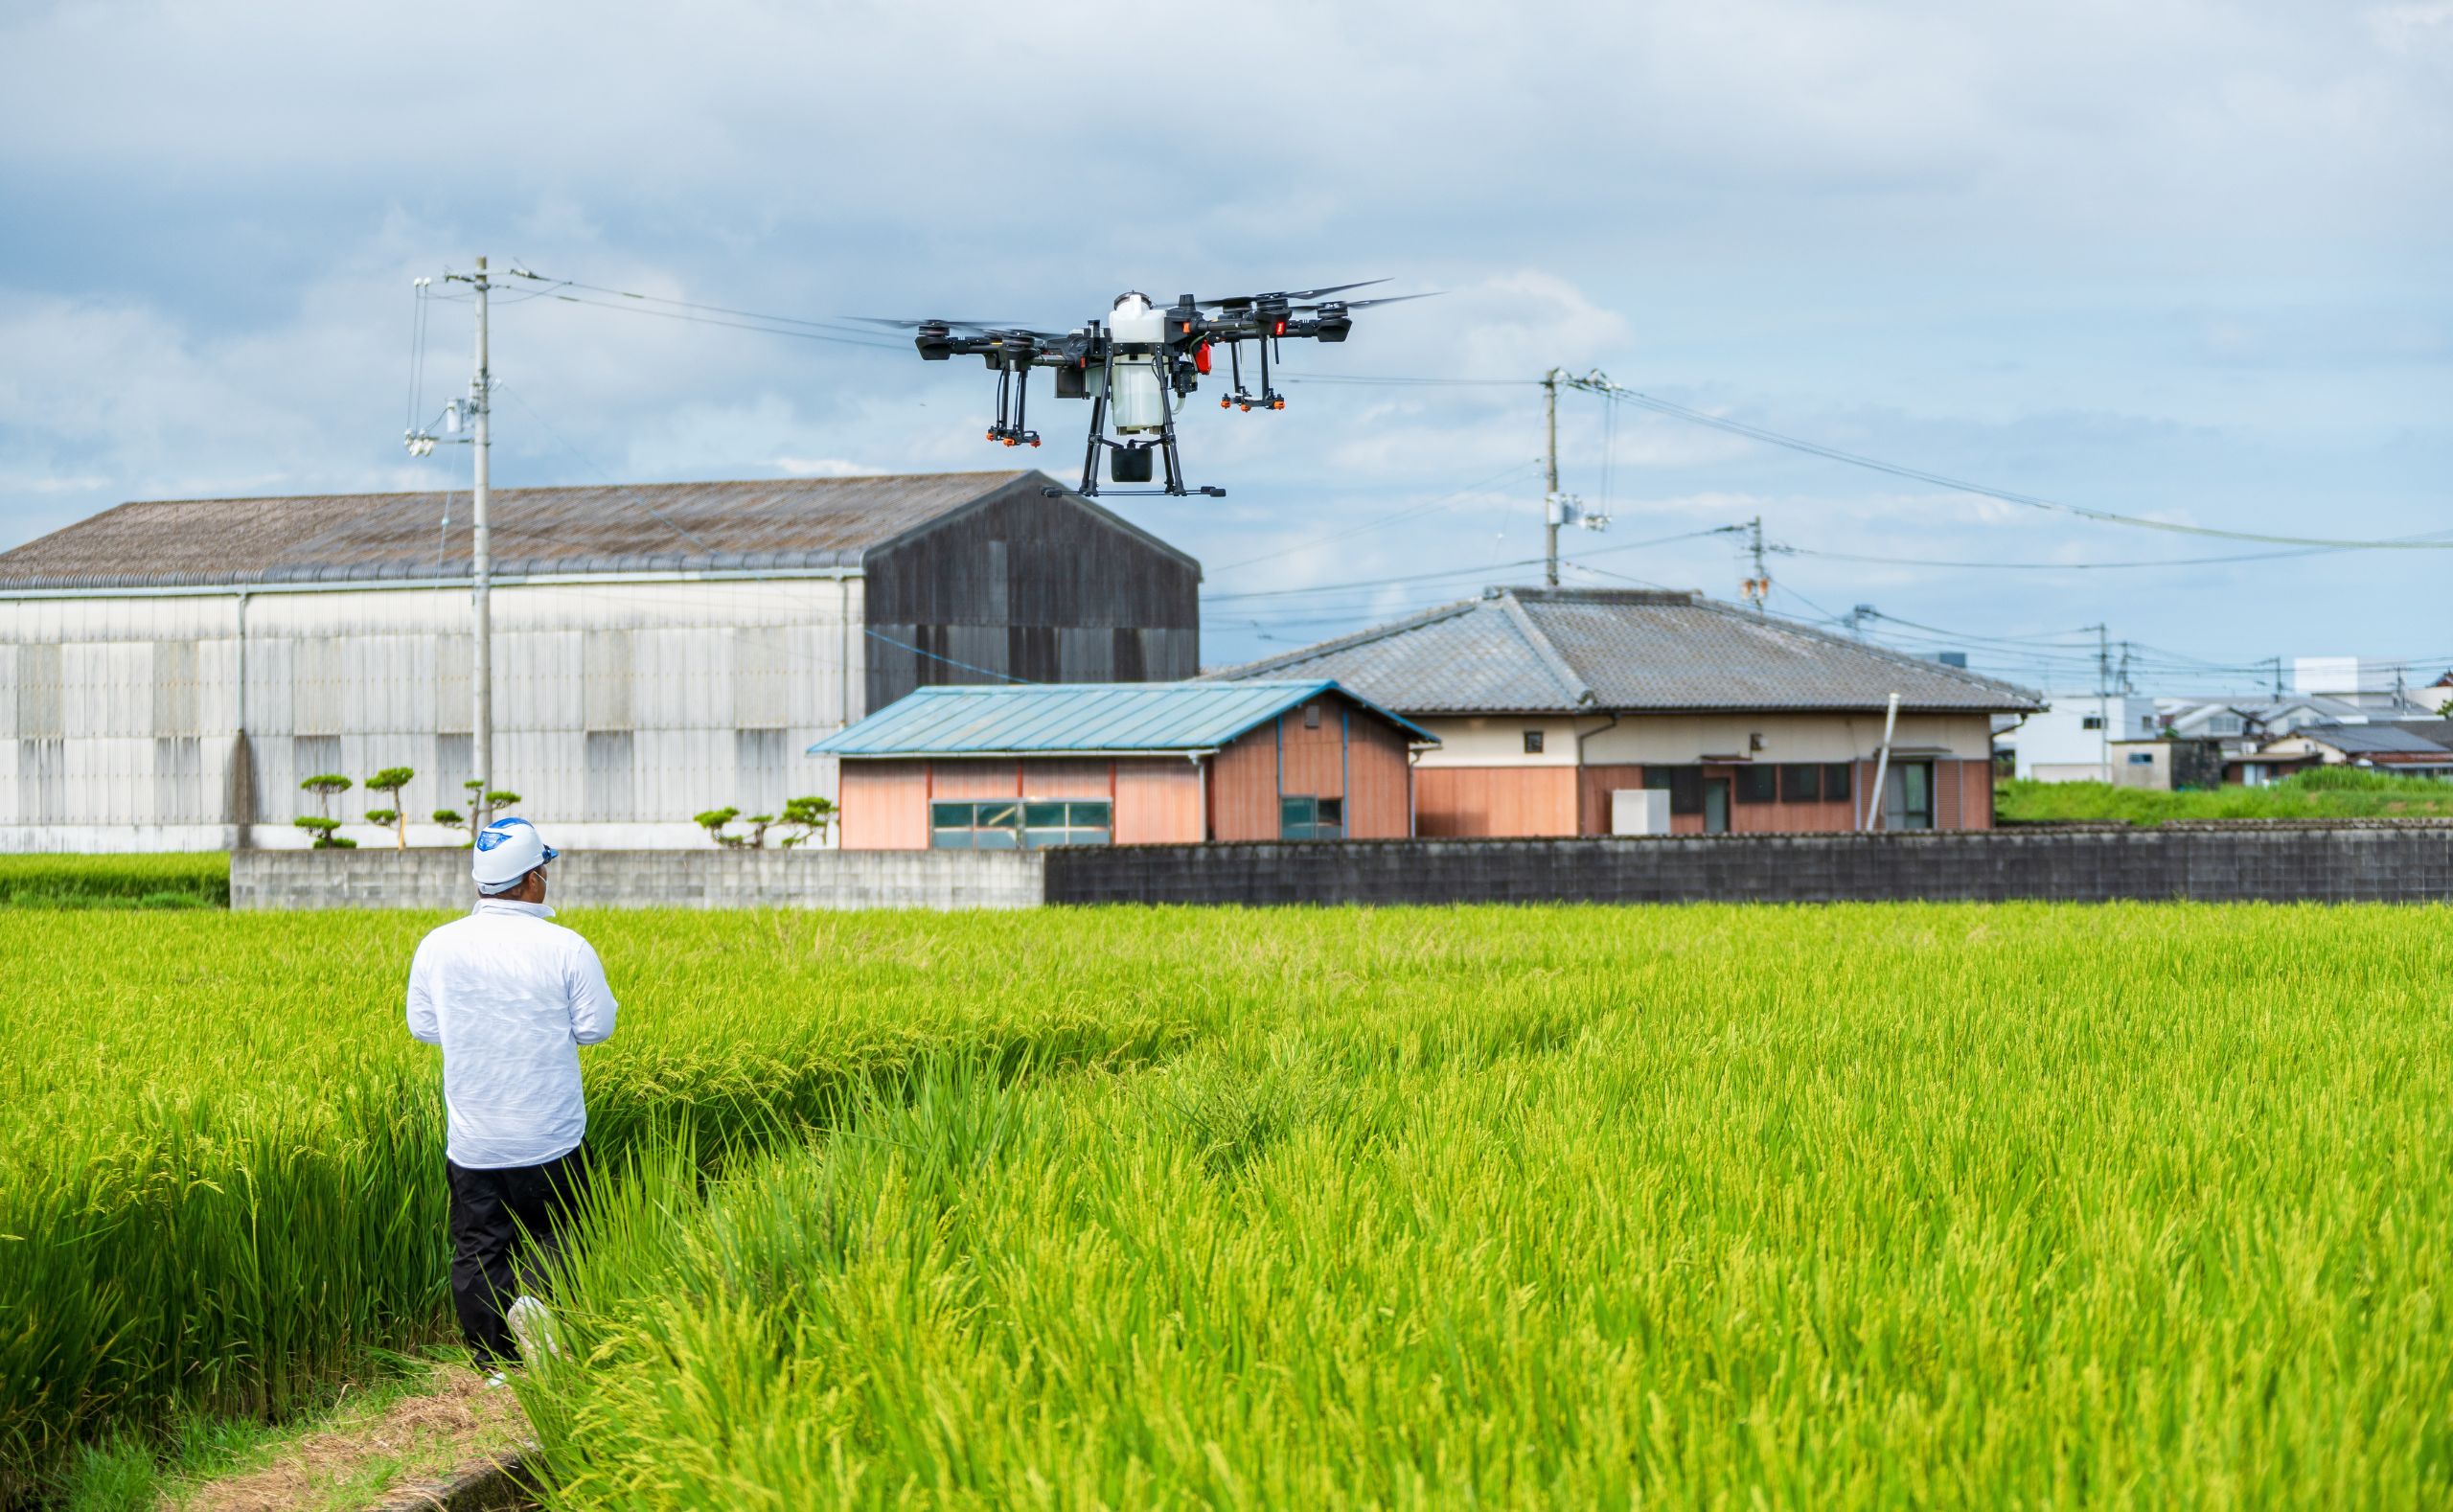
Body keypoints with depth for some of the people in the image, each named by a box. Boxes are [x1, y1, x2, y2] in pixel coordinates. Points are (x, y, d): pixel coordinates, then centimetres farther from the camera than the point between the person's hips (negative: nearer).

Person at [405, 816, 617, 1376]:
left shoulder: (437, 947, -7)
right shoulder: (566, 949, -15)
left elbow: (423, 1026, 4)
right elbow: (596, 1027, -7)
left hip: (472, 1141, 2)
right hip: (551, 1140, -2)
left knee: (478, 1247, 11)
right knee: (556, 1230, 15)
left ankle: (497, 1364, 10)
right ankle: (536, 1297, -13)